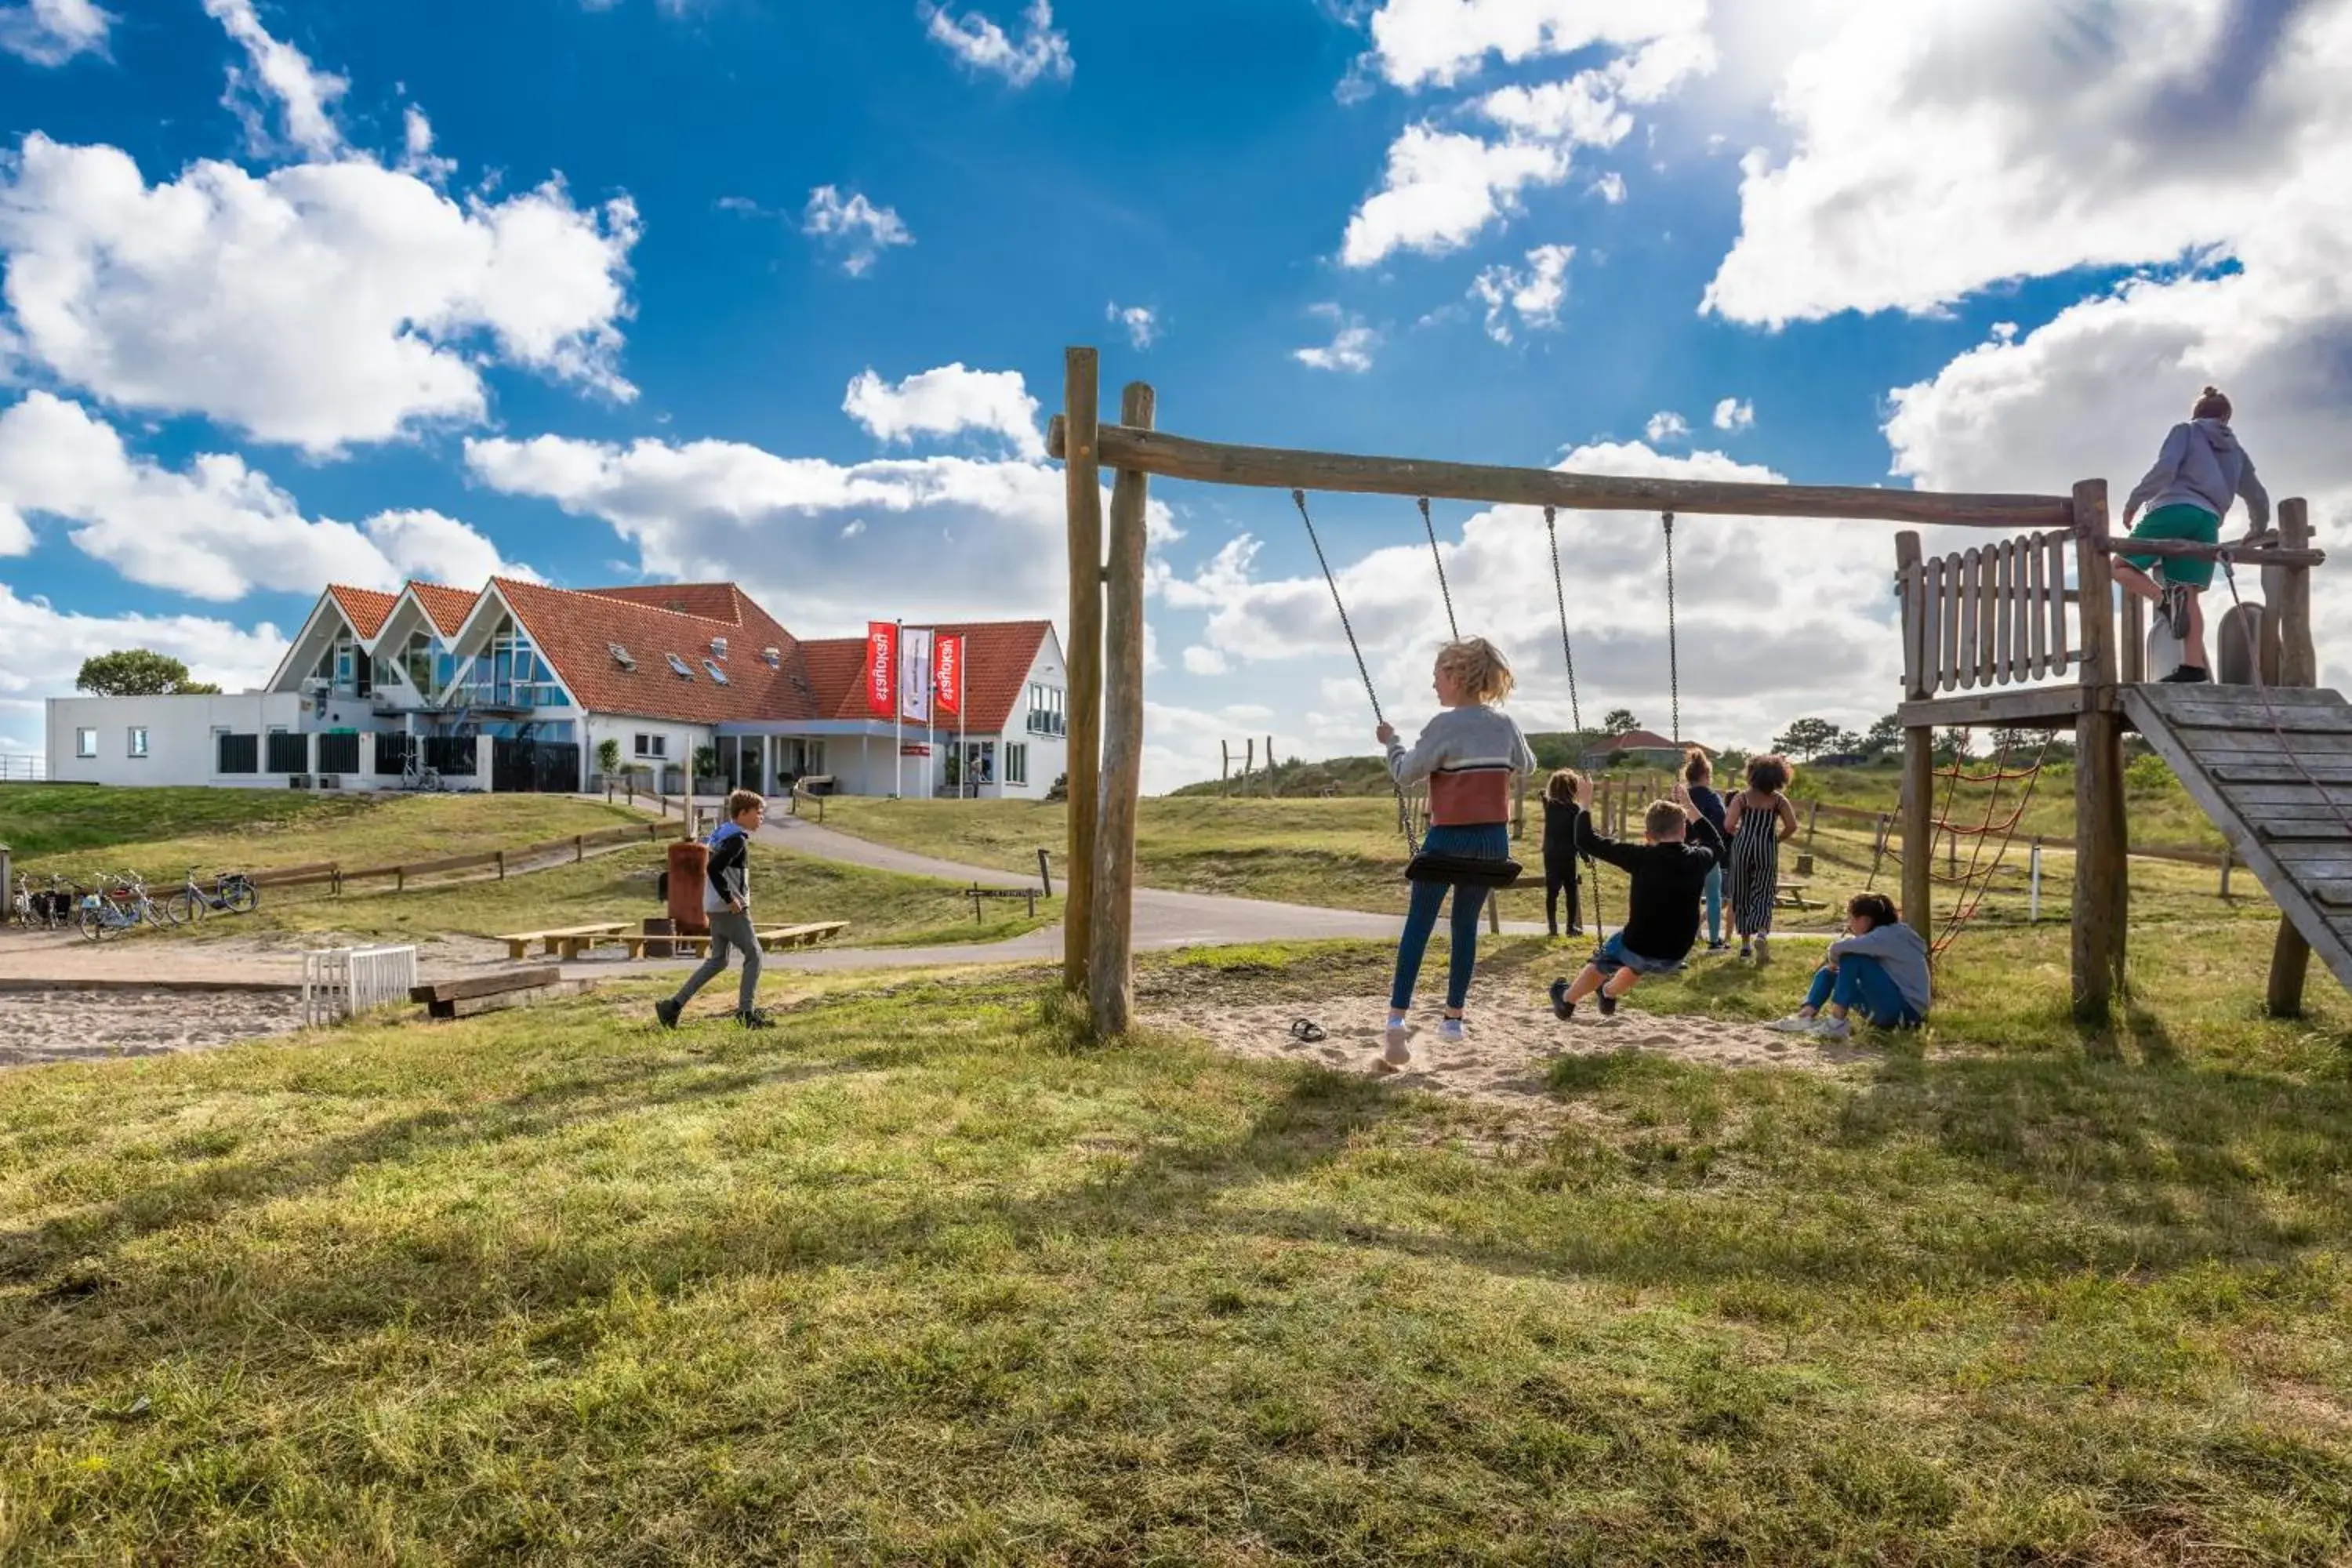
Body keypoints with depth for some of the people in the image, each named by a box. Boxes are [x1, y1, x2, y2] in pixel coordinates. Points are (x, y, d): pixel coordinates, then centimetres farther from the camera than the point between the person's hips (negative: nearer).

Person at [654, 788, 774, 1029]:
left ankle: (673, 1006, 12)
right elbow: (714, 869, -26)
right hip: (731, 909, -10)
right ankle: (746, 1012, 0)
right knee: (753, 955, -2)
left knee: (717, 961, 14)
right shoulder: (737, 839, -15)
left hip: (717, 908, 10)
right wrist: (730, 899, -22)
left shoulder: (723, 833, 15)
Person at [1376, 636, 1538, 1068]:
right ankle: (1454, 1016, 18)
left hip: (1449, 838, -5)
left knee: (1418, 923, 1)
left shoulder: (1445, 725, -13)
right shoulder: (1504, 724, 4)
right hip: (1492, 839, 5)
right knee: (1466, 923, 14)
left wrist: (1391, 741, 6)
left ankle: (1398, 1016, -7)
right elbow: (1526, 766, 20)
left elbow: (1406, 773, -9)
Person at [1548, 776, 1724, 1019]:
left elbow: (1586, 841, -13)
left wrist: (1585, 805, 1)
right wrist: (1689, 807, 27)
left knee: (1601, 962, 30)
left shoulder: (1642, 857, -16)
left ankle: (1567, 1000, 52)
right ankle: (1609, 995, 62)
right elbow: (1716, 844, 21)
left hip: (1638, 950, -3)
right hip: (1675, 958, 3)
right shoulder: (1698, 860, -6)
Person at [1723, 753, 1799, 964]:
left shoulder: (1743, 797, -4)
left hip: (1743, 848, 0)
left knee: (1742, 895, 12)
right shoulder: (1778, 799, -1)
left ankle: (1745, 942, 17)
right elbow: (1792, 826, -7)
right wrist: (1777, 840, 9)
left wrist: (1739, 834, 8)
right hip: (1767, 851, 0)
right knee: (1763, 896, 4)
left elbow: (1728, 825, -13)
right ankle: (1762, 934, -23)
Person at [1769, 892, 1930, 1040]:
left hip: (1907, 1011, -10)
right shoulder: (1886, 935, 13)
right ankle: (1806, 1016, -12)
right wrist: (1832, 966, -6)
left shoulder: (1889, 936, -18)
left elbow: (1839, 948, -30)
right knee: (1828, 973, 9)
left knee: (1852, 957, -21)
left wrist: (1835, 959, -10)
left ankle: (1837, 1023, -21)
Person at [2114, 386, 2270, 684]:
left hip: (2174, 509, -4)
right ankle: (2194, 667, -16)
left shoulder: (2185, 431, 15)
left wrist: (2133, 502, -1)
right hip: (2207, 520, 4)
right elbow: (2259, 497, 33)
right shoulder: (2237, 451, 29)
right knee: (2190, 595, -3)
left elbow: (2165, 469, -5)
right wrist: (2258, 531, 49)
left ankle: (2165, 598, -26)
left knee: (2121, 567, 2)